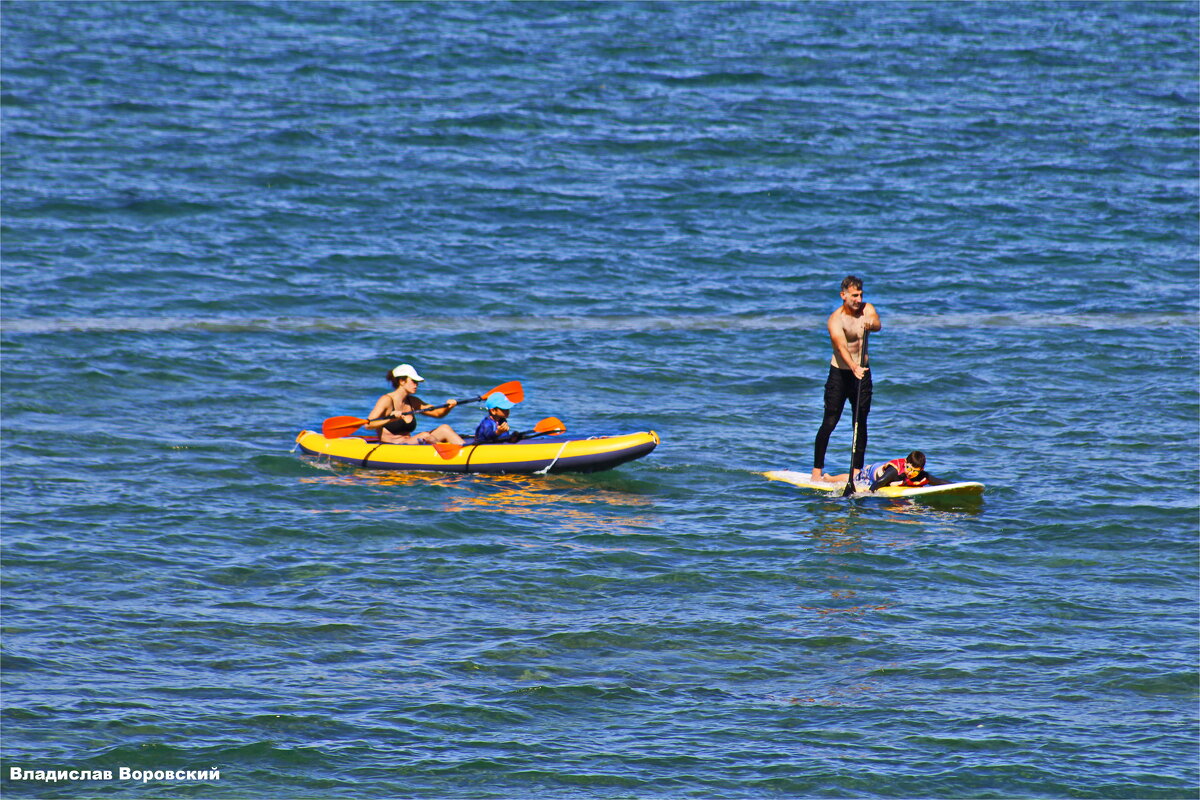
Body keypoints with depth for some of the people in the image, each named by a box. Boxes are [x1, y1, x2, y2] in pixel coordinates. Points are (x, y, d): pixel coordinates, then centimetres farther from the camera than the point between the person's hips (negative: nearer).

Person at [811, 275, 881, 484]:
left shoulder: (867, 309, -1)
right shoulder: (836, 319, -16)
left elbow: (877, 324, -22)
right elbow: (842, 346, -32)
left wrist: (871, 324, -46)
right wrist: (854, 367, -49)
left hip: (862, 372, 4)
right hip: (840, 373, -4)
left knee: (861, 424, 4)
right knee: (829, 423, -6)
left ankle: (857, 470, 10)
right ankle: (817, 470, 0)